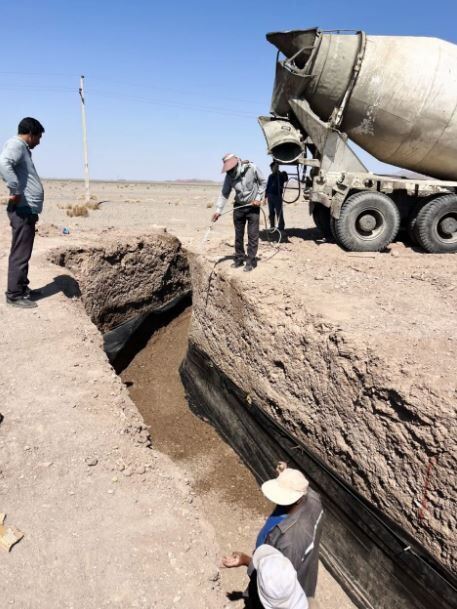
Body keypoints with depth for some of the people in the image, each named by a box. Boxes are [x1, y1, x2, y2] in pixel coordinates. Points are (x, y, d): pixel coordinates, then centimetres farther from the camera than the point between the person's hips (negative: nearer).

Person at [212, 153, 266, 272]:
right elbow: (224, 193, -7)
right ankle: (239, 258, 21)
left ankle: (251, 261, 4)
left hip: (253, 206, -4)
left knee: (252, 235, -3)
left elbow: (262, 182, -3)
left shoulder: (251, 168, -16)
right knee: (238, 234, 9)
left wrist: (258, 198, -10)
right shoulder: (229, 176, -7)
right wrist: (218, 210, -17)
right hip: (238, 206, 4)